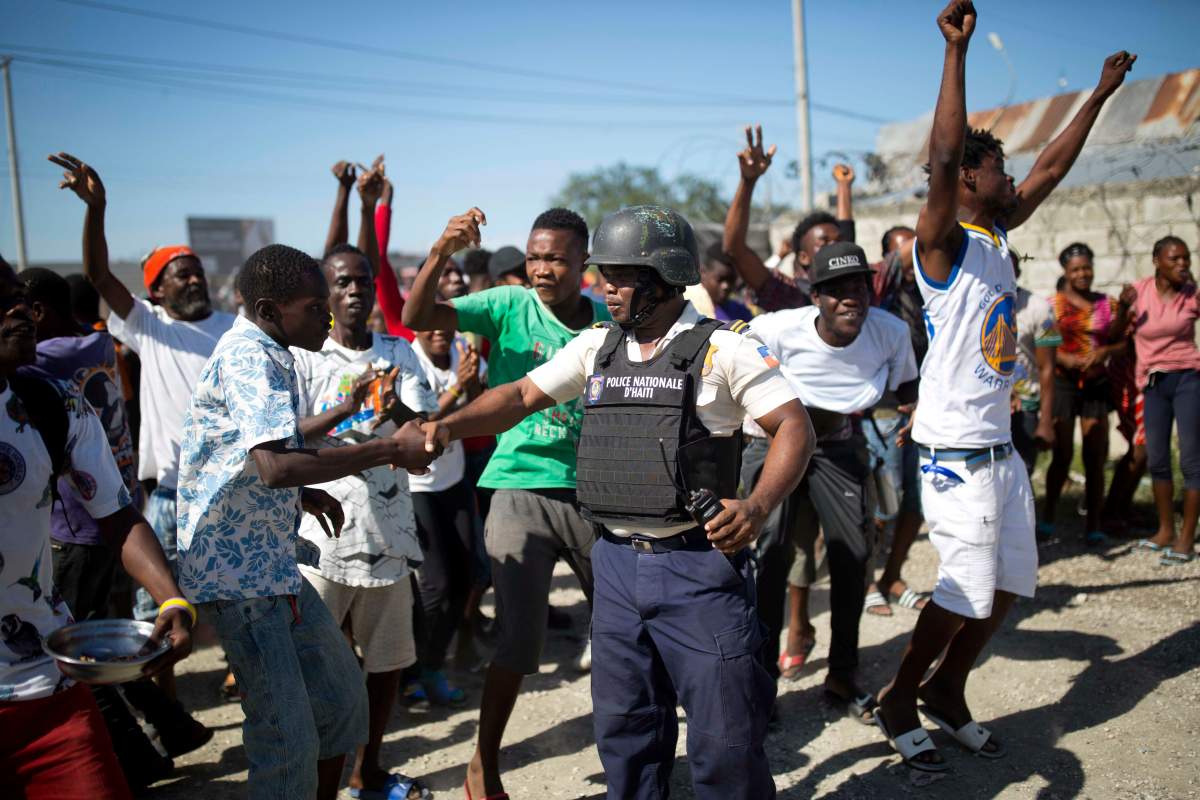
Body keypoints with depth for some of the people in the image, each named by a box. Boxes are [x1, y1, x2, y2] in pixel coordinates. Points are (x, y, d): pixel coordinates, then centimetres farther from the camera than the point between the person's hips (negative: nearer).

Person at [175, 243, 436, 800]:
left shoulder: (265, 353, 13)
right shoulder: (250, 357, -18)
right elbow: (276, 466, -32)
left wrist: (301, 493, 13)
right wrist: (391, 450, -26)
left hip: (275, 562, 10)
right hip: (236, 571, -10)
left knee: (343, 700, 16)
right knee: (288, 743, -5)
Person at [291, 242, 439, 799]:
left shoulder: (399, 353, 8)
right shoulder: (303, 356, 1)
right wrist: (346, 408, -22)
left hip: (389, 531, 3)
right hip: (323, 531, -3)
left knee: (388, 658, 11)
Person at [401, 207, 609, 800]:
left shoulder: (609, 319, 4)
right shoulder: (509, 306, -5)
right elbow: (416, 318, -15)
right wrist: (442, 252, -29)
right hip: (522, 490, -3)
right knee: (517, 639, -4)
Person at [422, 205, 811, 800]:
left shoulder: (722, 347, -8)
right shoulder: (595, 346, 9)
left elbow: (794, 425, -10)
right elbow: (522, 396, 11)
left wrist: (758, 507, -26)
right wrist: (450, 425, -6)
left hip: (698, 562, -5)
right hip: (617, 561, 6)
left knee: (723, 736, 3)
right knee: (622, 727, 18)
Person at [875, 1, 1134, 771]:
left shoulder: (997, 233, 11)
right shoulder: (943, 243, -12)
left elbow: (1053, 168, 20)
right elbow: (943, 157, -28)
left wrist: (1101, 94, 24)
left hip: (1002, 448, 9)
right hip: (956, 454, -9)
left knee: (1010, 585, 14)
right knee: (966, 594, -4)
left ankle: (948, 691, 30)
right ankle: (899, 701, 16)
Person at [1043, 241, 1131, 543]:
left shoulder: (1107, 304, 11)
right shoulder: (1052, 303, 1)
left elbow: (1122, 342, 10)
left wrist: (1104, 351, -10)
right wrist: (1066, 359, -22)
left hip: (1097, 385, 3)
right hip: (1063, 383, -3)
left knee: (1095, 457, 0)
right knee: (1062, 455, -2)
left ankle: (1093, 525, 7)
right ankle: (1048, 518, 14)